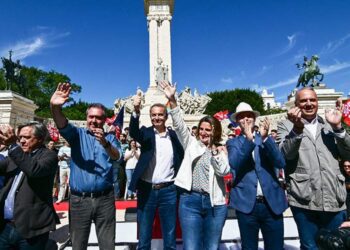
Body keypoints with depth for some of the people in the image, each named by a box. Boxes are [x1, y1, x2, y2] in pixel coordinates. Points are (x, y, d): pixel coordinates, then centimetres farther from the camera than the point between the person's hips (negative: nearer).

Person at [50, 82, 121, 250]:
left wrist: (105, 143, -32)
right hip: (79, 199, 0)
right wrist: (55, 107, -37)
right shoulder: (77, 134, 4)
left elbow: (117, 157, -12)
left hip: (105, 199, 0)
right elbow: (62, 125, -16)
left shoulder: (110, 138, 5)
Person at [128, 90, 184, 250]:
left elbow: (182, 157, 11)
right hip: (146, 190, -1)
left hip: (168, 191, 1)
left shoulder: (174, 135, 3)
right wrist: (136, 110, -40)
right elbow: (133, 132, -24)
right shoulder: (146, 133, -2)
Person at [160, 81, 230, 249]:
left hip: (215, 203, 1)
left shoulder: (221, 149, 6)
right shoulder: (191, 143, 6)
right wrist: (172, 100, -16)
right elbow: (179, 125, -6)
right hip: (190, 200, -1)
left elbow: (223, 171, -8)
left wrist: (213, 149, -12)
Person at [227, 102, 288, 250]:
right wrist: (248, 140, -25)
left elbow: (281, 163, -6)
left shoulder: (267, 139, 8)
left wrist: (264, 138, -19)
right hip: (247, 203, -1)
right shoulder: (233, 143, 5)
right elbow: (234, 164, -14)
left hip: (272, 202, 1)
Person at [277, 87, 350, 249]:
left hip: (334, 199, 4)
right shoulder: (286, 126, 4)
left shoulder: (329, 125, 15)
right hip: (304, 200, -3)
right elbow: (285, 154, -12)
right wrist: (297, 128, -25)